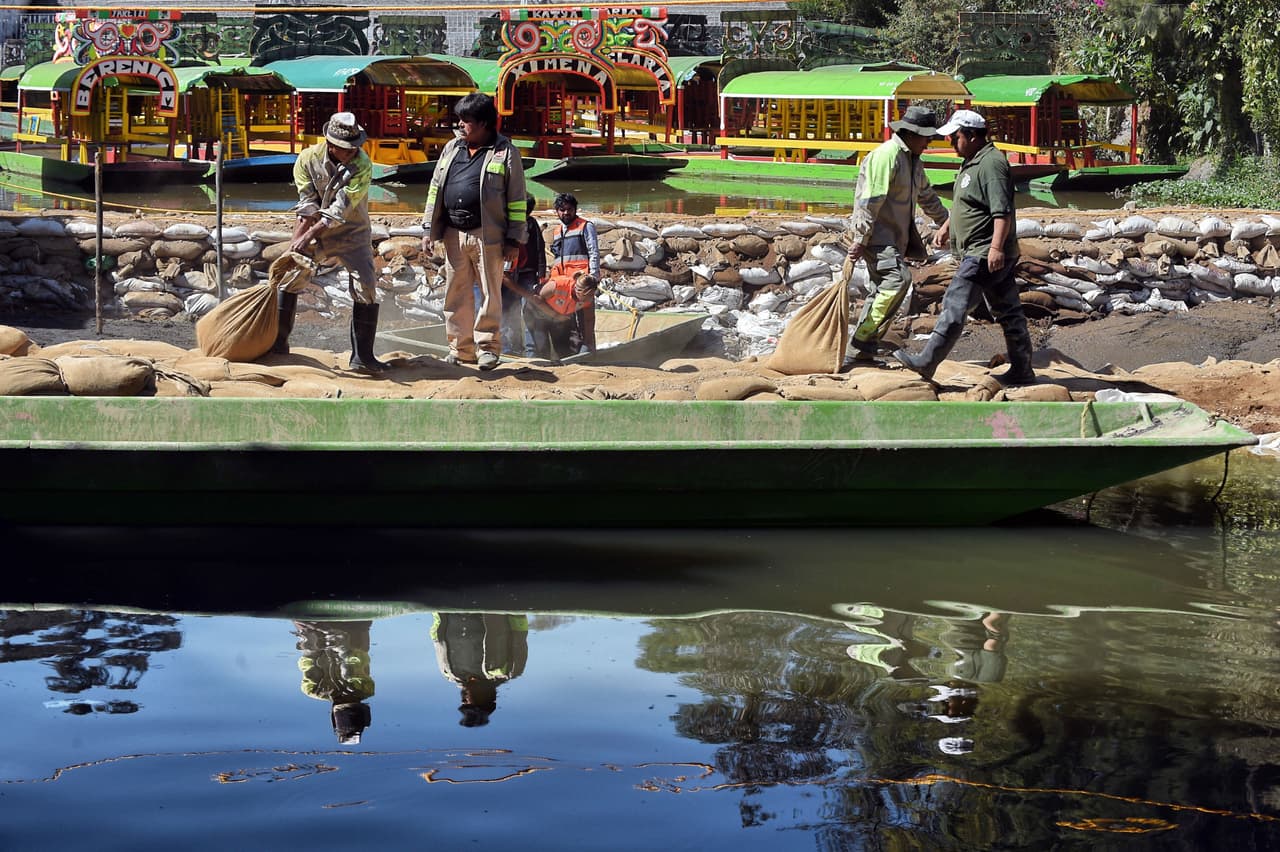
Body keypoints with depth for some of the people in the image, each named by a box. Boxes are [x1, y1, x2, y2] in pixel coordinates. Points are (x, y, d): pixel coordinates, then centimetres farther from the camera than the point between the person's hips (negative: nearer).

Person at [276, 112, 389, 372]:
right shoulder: (308, 159, -13)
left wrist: (308, 236, -28)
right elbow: (307, 206, -12)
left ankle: (362, 356, -5)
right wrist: (296, 242, -22)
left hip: (352, 233, -2)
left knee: (366, 288, -11)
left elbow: (341, 209, -25)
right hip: (316, 230, 2)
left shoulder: (362, 164, -22)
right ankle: (278, 343, 16)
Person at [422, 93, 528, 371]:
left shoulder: (505, 152, -2)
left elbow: (517, 200, -3)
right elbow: (435, 190, 17)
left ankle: (488, 348, 11)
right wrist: (428, 229, 11)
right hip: (454, 235, 5)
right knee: (456, 295, 7)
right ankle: (461, 348, 15)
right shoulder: (452, 149, 13)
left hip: (488, 236, -5)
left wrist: (514, 240, -7)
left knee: (490, 294, 1)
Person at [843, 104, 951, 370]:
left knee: (884, 291, 7)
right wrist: (860, 239, -23)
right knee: (897, 279, -22)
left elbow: (926, 196, 32)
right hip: (877, 234, -10)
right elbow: (870, 201, -20)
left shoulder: (913, 160, 17)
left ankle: (862, 351, 11)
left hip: (896, 236, 10)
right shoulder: (886, 155, -15)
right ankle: (859, 346, -22)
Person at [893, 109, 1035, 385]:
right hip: (978, 252, 11)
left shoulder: (991, 163, -16)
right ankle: (1022, 370, 16)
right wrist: (946, 227, 32)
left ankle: (926, 363, -8)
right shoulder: (971, 162, 17)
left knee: (955, 305, -10)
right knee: (1008, 311, 12)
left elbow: (1002, 211, -24)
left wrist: (996, 247, -30)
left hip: (985, 254, -11)